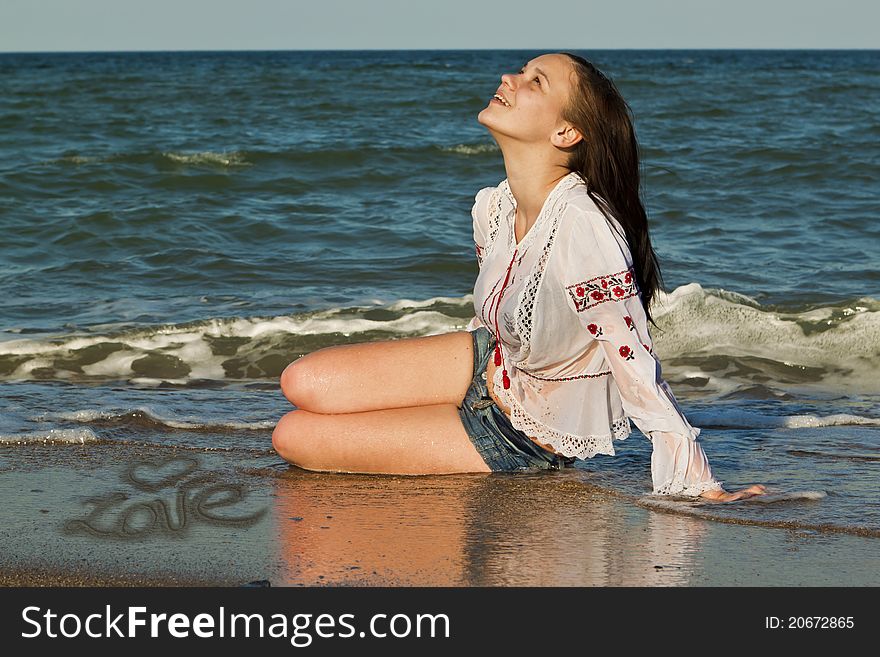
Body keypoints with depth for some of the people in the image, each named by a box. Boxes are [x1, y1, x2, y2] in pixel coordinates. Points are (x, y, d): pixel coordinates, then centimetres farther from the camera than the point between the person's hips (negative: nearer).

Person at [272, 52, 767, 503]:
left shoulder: (582, 224, -34)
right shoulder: (492, 206, -8)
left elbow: (636, 369, -31)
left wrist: (698, 484, -27)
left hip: (532, 429, -7)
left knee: (294, 437, -9)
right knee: (304, 384, -3)